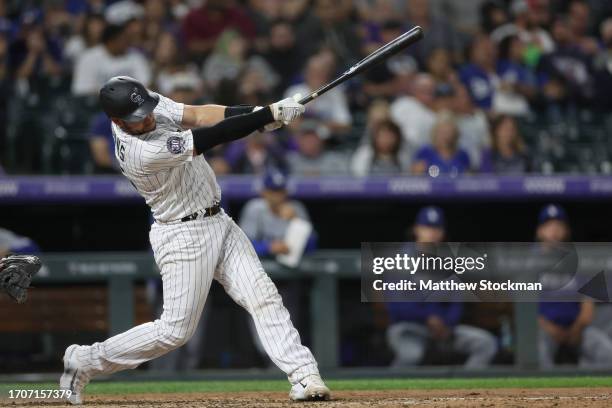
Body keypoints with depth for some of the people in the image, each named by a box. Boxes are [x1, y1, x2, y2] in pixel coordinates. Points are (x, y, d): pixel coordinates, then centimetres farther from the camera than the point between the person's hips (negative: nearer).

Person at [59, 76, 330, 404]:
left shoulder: (150, 104, -4)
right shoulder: (142, 153, -29)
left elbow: (199, 116, -8)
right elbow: (211, 138, -29)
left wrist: (258, 113, -25)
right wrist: (273, 114, -27)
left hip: (217, 222, 8)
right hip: (184, 237, -8)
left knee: (264, 298, -4)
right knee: (175, 330, -2)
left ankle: (304, 377, -9)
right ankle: (85, 362, 12)